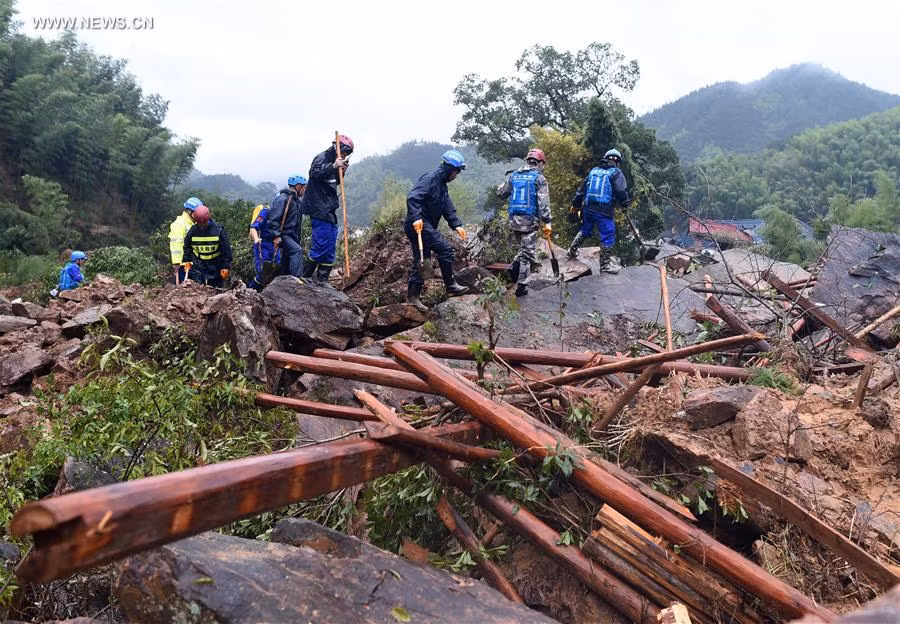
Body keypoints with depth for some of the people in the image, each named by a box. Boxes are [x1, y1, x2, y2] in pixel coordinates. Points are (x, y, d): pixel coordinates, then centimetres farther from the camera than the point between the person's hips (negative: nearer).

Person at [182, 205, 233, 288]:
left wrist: (226, 267, -7)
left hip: (215, 265, -2)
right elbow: (187, 247, 14)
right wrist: (187, 261, 6)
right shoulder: (192, 230, -3)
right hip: (197, 266, 2)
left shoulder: (218, 230, -10)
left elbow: (226, 250, -5)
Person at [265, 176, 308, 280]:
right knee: (297, 250, -28)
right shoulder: (283, 199, -13)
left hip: (290, 235, 10)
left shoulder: (296, 200, 18)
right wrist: (276, 236, -27)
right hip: (281, 235, -10)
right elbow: (274, 218, -21)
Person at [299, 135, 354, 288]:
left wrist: (342, 171, 7)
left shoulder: (334, 161, 19)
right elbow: (314, 173, -26)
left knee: (331, 247, 7)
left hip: (330, 211, 10)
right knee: (321, 244, -11)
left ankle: (322, 278, 12)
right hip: (319, 209, -10)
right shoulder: (322, 158, -8)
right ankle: (305, 275, 0)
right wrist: (333, 166, -33)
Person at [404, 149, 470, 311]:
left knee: (422, 262, 11)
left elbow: (448, 208, 15)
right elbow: (412, 197, -25)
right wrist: (416, 217, -37)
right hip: (419, 225, -11)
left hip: (426, 227, 11)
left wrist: (456, 225, 1)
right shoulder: (430, 178, -12)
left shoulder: (442, 185, 19)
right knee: (445, 250, -14)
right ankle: (450, 286, -4)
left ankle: (413, 297, 17)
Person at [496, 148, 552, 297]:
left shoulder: (513, 175, 7)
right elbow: (543, 203, -13)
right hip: (530, 220, -5)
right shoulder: (539, 178, -6)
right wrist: (547, 222, -11)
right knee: (527, 253, 3)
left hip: (514, 219, 5)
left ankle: (514, 270, 4)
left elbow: (501, 193, 14)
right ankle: (521, 287, 3)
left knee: (524, 248, 24)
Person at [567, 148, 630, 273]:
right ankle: (605, 264, 5)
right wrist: (625, 203, 2)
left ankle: (572, 251, 32)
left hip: (588, 208, 6)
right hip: (604, 211, -6)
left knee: (584, 231, 26)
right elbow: (621, 191, -13)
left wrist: (575, 203, 24)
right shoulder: (616, 173, -3)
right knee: (607, 237, 3)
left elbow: (582, 189, 17)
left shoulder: (594, 171, 13)